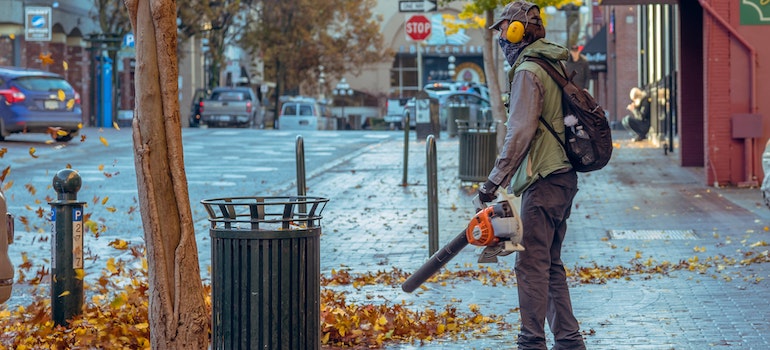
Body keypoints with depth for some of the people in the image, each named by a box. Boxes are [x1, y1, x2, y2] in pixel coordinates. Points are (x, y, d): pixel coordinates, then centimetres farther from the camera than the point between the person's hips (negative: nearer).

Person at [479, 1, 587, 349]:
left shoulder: (527, 72, -12)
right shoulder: (552, 66, 17)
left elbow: (520, 134, -19)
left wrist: (494, 180, -17)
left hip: (543, 181, -10)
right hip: (563, 177, 10)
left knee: (532, 263, -7)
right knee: (551, 264, 14)